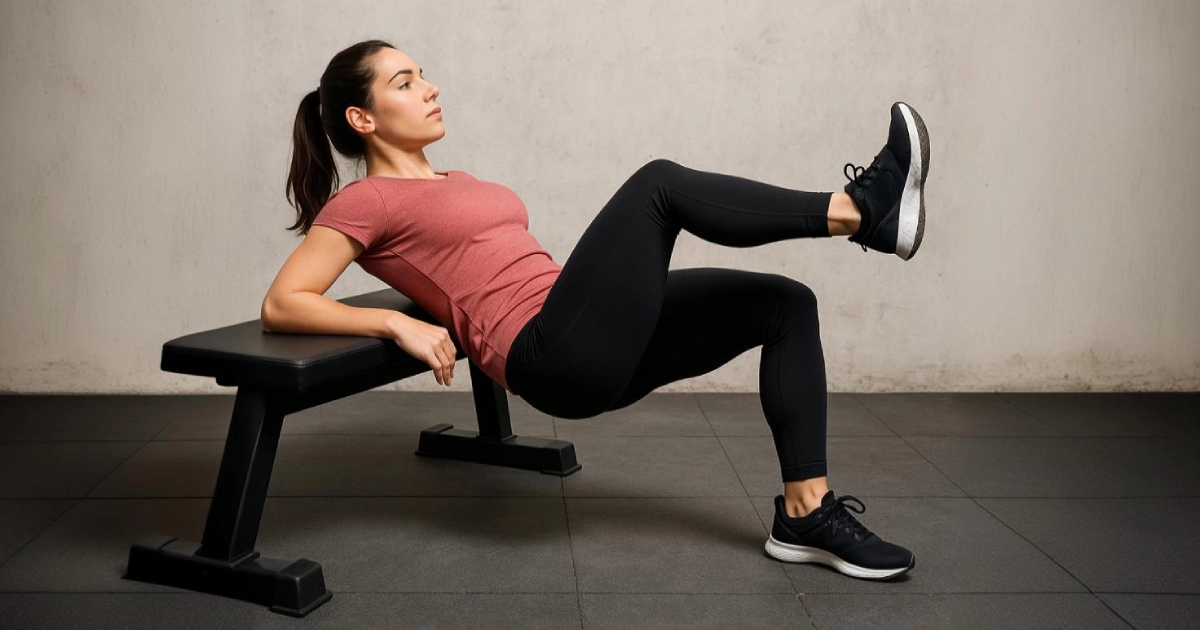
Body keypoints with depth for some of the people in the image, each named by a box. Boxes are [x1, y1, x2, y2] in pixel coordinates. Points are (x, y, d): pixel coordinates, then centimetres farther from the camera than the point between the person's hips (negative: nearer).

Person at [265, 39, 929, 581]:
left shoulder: (454, 184, 26)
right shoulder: (363, 203, 1)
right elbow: (280, 305, -6)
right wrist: (400, 324, -16)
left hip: (598, 347, 9)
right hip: (551, 353, -9)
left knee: (785, 303, 0)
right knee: (658, 183, -20)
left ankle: (805, 513, -2)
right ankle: (858, 210, -13)